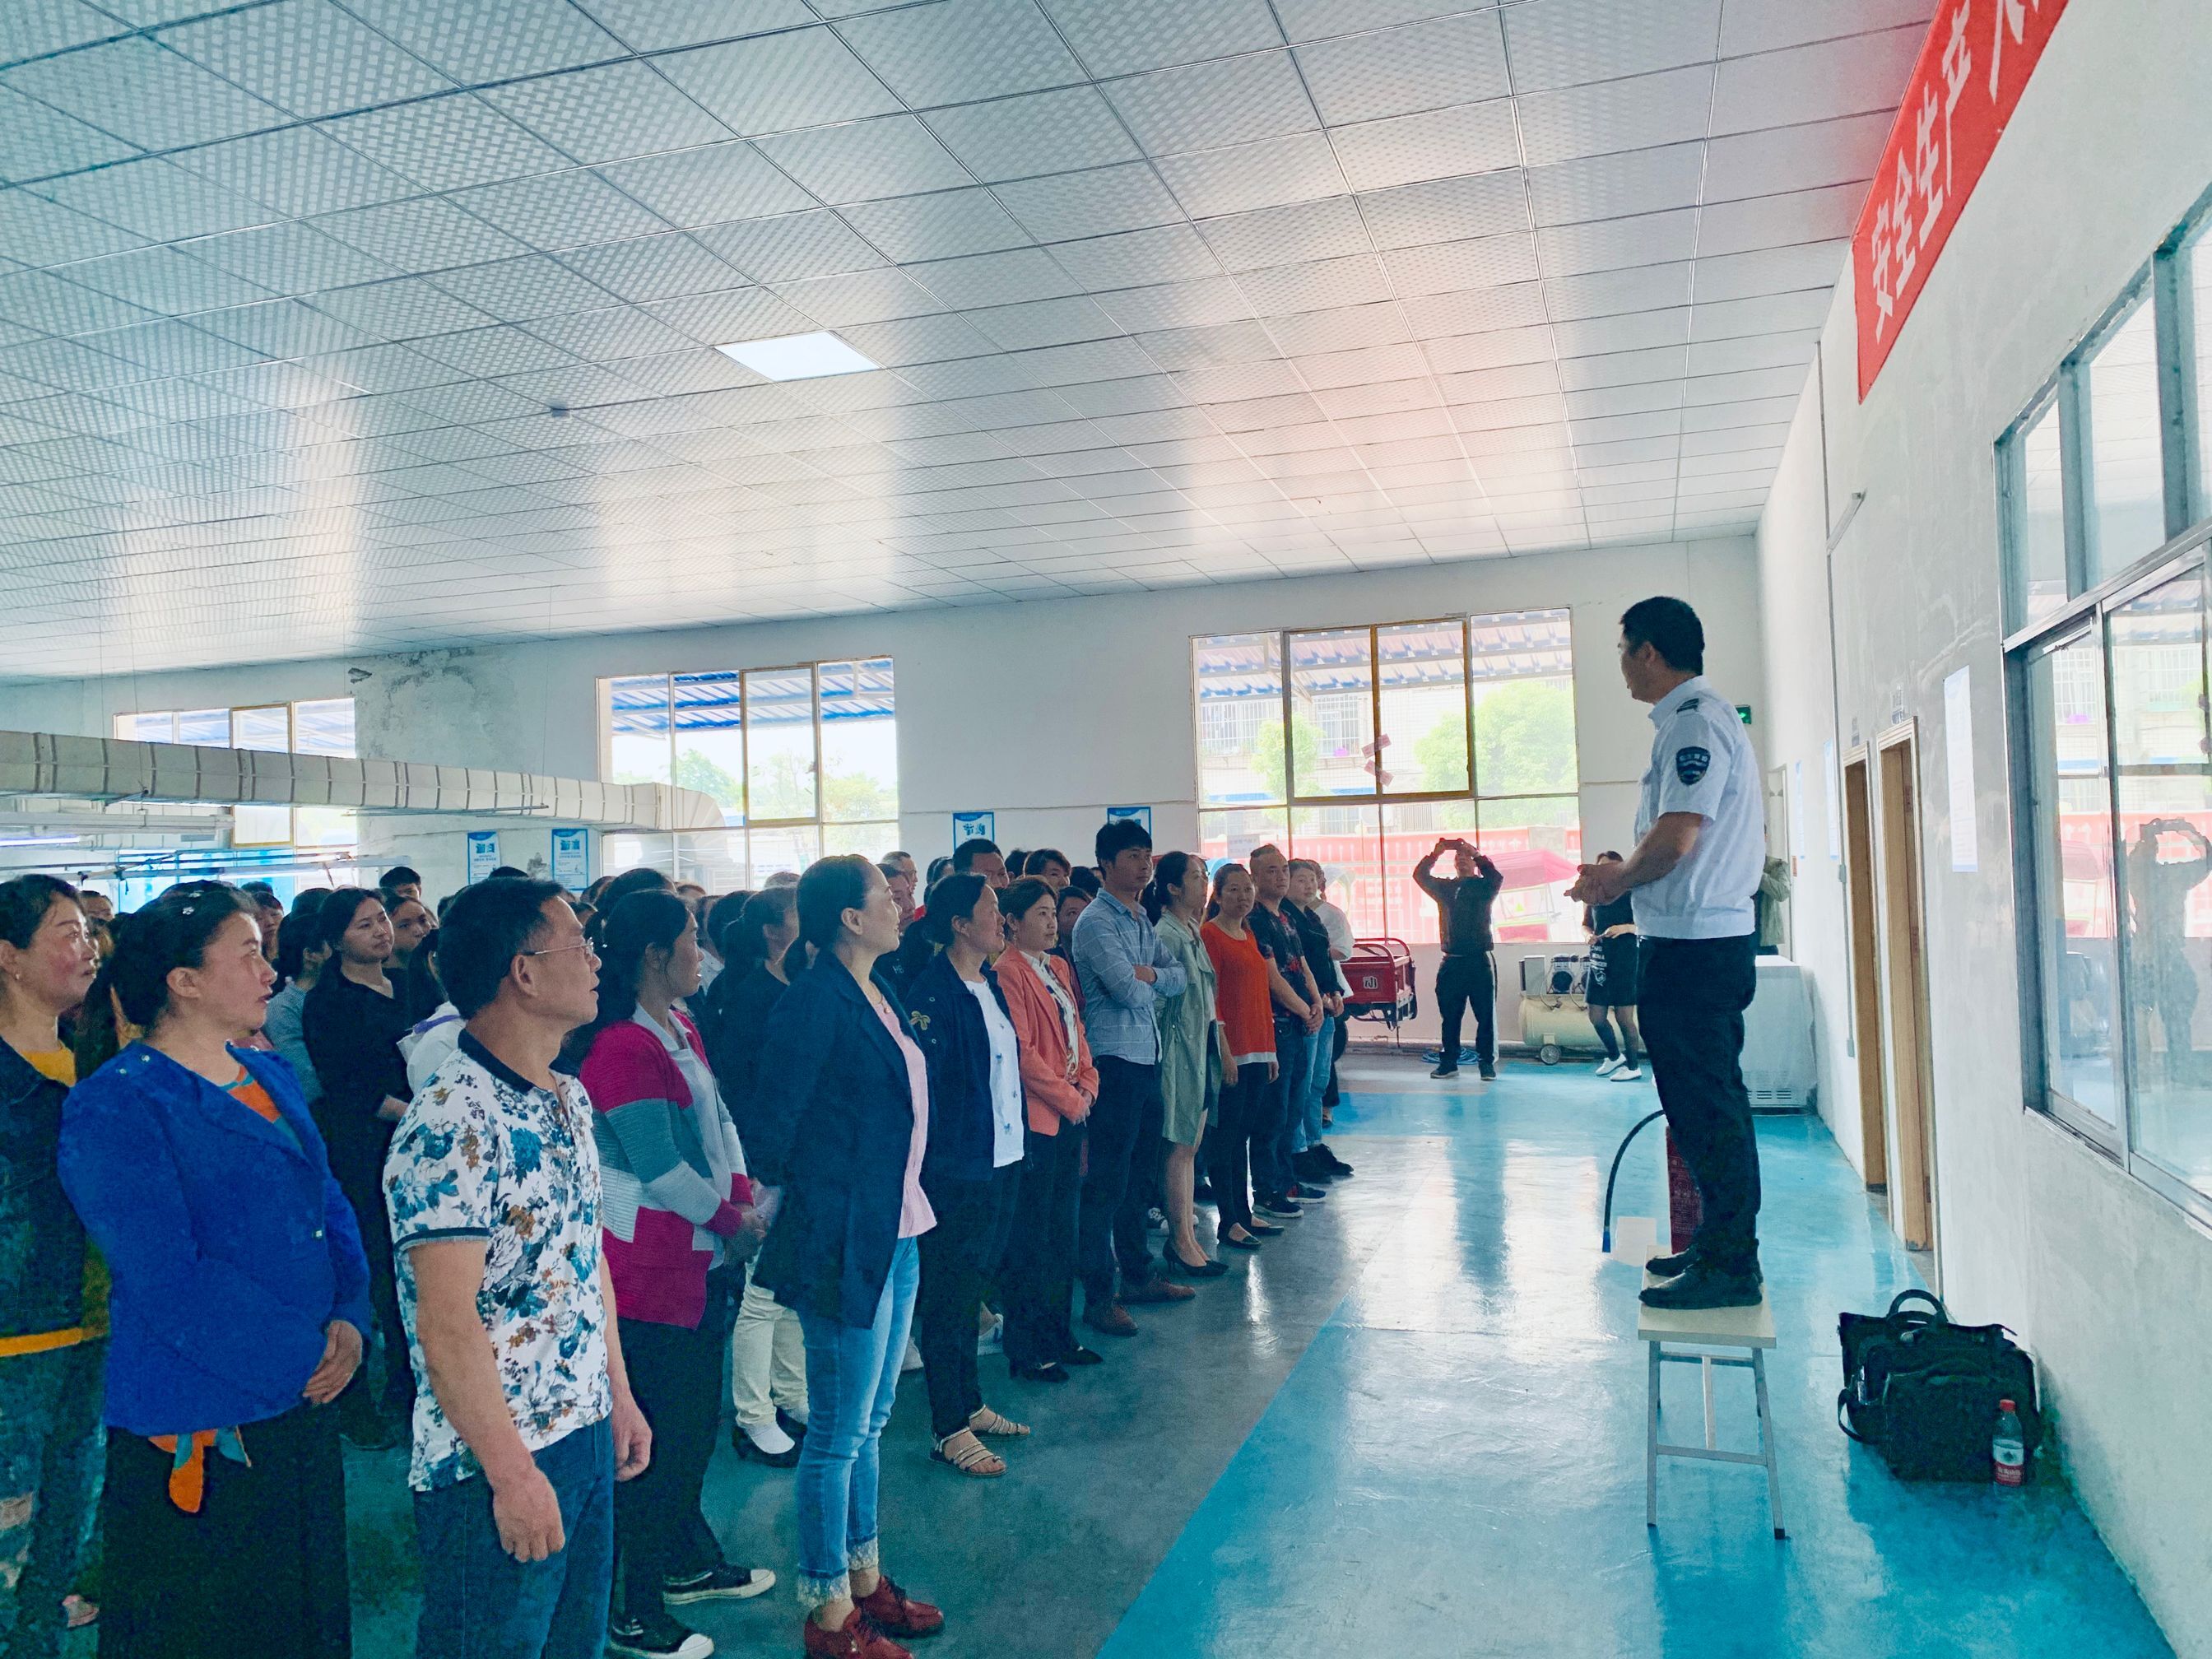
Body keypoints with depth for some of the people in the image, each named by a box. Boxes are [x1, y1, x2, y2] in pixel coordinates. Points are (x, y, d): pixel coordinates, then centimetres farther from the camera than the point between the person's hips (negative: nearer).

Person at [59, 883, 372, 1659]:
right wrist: (302, 1359, -18)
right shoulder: (115, 1109, -15)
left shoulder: (271, 1078, 9)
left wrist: (351, 1318, -5)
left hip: (305, 1414, 7)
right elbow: (170, 1284, -21)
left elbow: (332, 1210, 12)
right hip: (196, 1434, -7)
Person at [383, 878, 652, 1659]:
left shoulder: (571, 1099, 6)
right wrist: (513, 1472, -20)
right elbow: (446, 1322, -23)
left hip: (586, 1438, 8)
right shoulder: (454, 1123, -21)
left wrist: (618, 1394, 14)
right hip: (495, 1466, -8)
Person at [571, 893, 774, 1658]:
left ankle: (689, 1564, 39)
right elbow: (661, 1170, -23)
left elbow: (720, 1120, 10)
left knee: (695, 1421, 21)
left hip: (701, 1258, 9)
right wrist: (734, 1220, -13)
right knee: (661, 1437, 2)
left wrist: (744, 1194, -3)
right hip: (651, 1271, -9)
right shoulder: (623, 1047, -22)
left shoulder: (680, 1029, 8)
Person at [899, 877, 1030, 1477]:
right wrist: (932, 1166, -19)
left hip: (1003, 1160, 9)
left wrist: (1018, 1142, 15)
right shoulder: (933, 992, -17)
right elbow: (922, 1083, -19)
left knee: (968, 1291, 20)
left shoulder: (989, 984, 10)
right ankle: (949, 1429, 14)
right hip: (957, 1168, -9)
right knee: (948, 1297, 3)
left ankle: (969, 1404, 32)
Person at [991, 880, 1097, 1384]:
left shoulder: (1059, 968, 14)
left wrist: (1087, 1085, 2)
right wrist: (1067, 1099, -13)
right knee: (1032, 1234, -1)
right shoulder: (1008, 972, -13)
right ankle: (1025, 1349, 9)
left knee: (1063, 1229, 15)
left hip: (1070, 1115, 9)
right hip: (1035, 1118, -9)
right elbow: (1020, 1052, -18)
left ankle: (1059, 1334, 26)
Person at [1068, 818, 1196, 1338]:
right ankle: (1099, 1298, 1)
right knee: (1106, 1184, -5)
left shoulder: (1142, 919, 16)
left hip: (1148, 1058, 9)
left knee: (1136, 1175, 18)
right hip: (1115, 1060, -9)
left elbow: (1178, 978, 10)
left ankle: (1138, 1275, 29)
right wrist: (1149, 982, 1)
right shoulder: (1096, 922, -12)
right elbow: (1129, 990, -20)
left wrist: (1149, 974, -9)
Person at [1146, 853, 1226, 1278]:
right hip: (1181, 1049, -9)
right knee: (1180, 1147, -2)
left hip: (1204, 1048, 9)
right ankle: (1182, 1243, 5)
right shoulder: (1166, 935, -15)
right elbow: (1159, 999, -17)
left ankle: (1186, 1238, 19)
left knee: (1190, 1147, 12)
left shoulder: (1193, 932, 13)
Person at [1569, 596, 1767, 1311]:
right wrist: (1623, 874, 16)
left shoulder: (1693, 722, -15)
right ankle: (1720, 1245, 27)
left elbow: (1675, 839, -23)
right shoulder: (1712, 717, 18)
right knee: (1709, 1103, 17)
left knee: (1704, 1106, -4)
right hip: (1715, 937, 11)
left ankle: (1729, 1267, 4)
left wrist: (1613, 883, -7)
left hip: (1691, 948, -11)